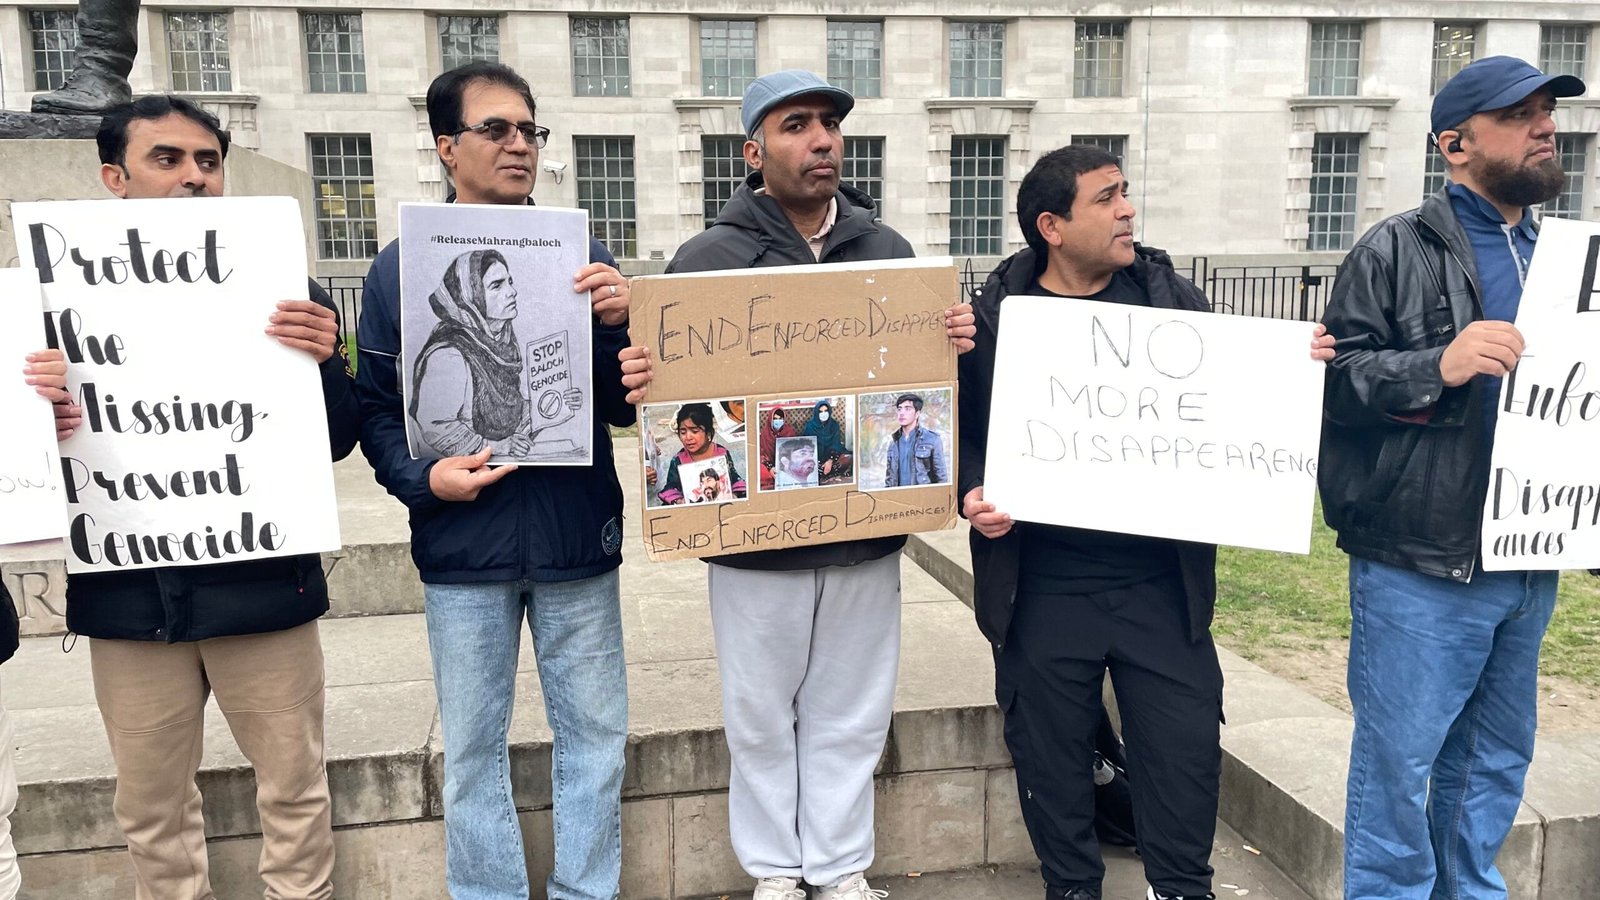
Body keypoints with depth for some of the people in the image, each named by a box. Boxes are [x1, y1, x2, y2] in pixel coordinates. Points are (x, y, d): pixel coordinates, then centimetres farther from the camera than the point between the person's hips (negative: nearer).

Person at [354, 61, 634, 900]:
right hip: (463, 544, -1)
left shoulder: (582, 256, 5)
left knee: (594, 734, 10)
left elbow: (623, 406, 3)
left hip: (577, 535, 1)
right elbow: (376, 407, 2)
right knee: (473, 746, 11)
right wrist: (422, 479, -15)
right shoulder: (401, 266, 3)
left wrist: (620, 323, -14)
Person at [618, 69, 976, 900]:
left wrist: (957, 346, -11)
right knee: (760, 715, 12)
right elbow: (666, 382, -3)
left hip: (866, 532, 3)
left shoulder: (889, 251, 7)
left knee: (851, 715, 14)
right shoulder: (710, 257, -4)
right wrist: (638, 383, -25)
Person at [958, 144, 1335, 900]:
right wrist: (971, 494, -17)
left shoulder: (1173, 299, 5)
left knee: (1185, 742, 8)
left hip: (1163, 580, 2)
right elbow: (959, 427, 1)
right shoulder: (995, 316, -2)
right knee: (1050, 751, 11)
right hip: (1043, 587, -1)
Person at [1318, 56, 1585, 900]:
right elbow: (1334, 381, -12)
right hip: (1420, 565, -6)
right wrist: (1436, 365, -26)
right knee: (1399, 761, 1)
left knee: (1496, 758, 18)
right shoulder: (1396, 251, -5)